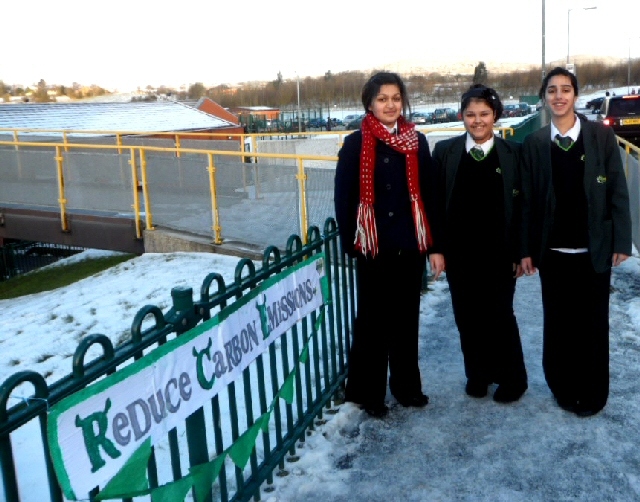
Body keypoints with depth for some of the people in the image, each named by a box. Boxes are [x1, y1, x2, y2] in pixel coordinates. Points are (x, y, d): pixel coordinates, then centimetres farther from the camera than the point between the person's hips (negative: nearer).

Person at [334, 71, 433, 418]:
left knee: (406, 318, 14)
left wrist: (429, 238, 1)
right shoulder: (355, 144, -3)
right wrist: (350, 240, -7)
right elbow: (343, 197, -3)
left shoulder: (417, 141, 6)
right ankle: (368, 391, 19)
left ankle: (406, 384, 29)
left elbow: (427, 192, 6)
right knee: (372, 320, 7)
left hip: (410, 246, 3)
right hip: (373, 247, -3)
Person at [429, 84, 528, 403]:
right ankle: (477, 374, 27)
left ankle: (512, 378, 23)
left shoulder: (513, 153, -1)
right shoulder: (445, 151, 2)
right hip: (459, 252, 2)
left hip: (499, 253, -1)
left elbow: (522, 205, -1)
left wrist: (522, 251, -4)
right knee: (467, 316, 9)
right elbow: (435, 202, 1)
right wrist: (435, 247, -5)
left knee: (499, 315, 4)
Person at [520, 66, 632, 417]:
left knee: (593, 322, 8)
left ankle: (592, 393, 24)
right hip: (552, 251, 1)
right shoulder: (534, 143, 2)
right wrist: (526, 249, -1)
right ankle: (563, 388, 25)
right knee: (558, 322, 8)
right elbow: (527, 200, 1)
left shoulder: (602, 136, 0)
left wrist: (621, 241, -6)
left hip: (594, 249, -1)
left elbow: (618, 192, -1)